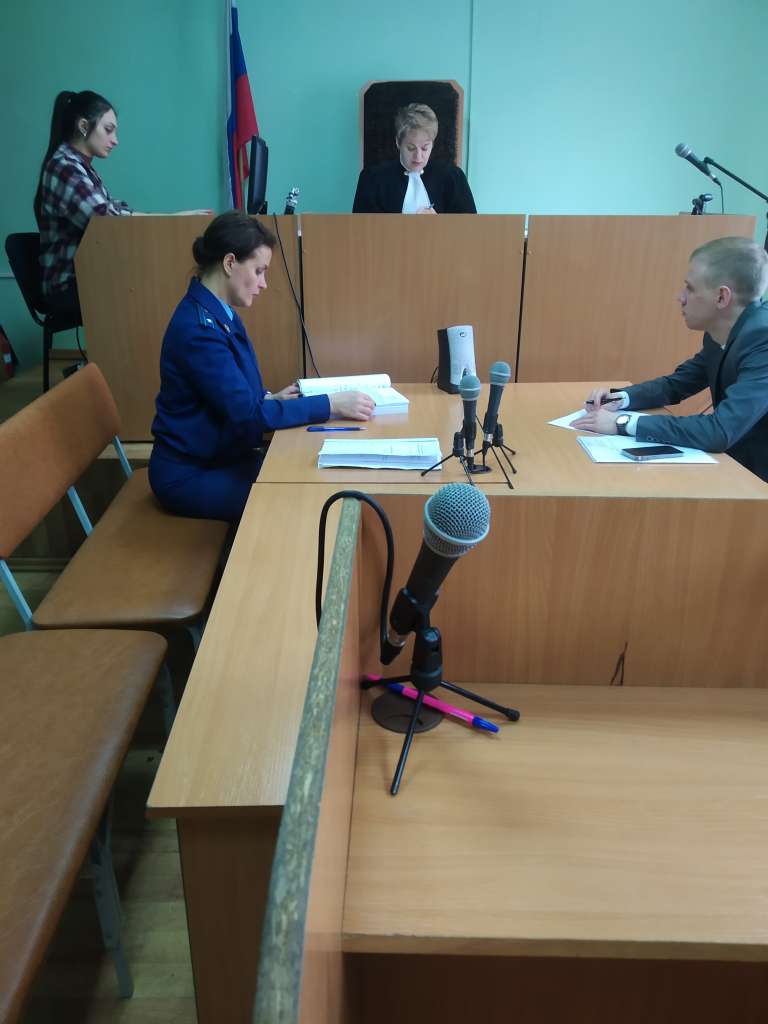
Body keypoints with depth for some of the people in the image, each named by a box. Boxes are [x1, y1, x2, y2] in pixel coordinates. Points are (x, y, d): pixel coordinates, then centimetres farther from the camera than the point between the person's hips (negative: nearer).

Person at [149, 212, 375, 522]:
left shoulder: (220, 315, 6)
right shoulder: (199, 328, -25)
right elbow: (247, 414, -27)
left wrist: (271, 397, -3)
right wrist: (331, 404, -25)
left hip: (220, 457, 9)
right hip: (191, 475, -9)